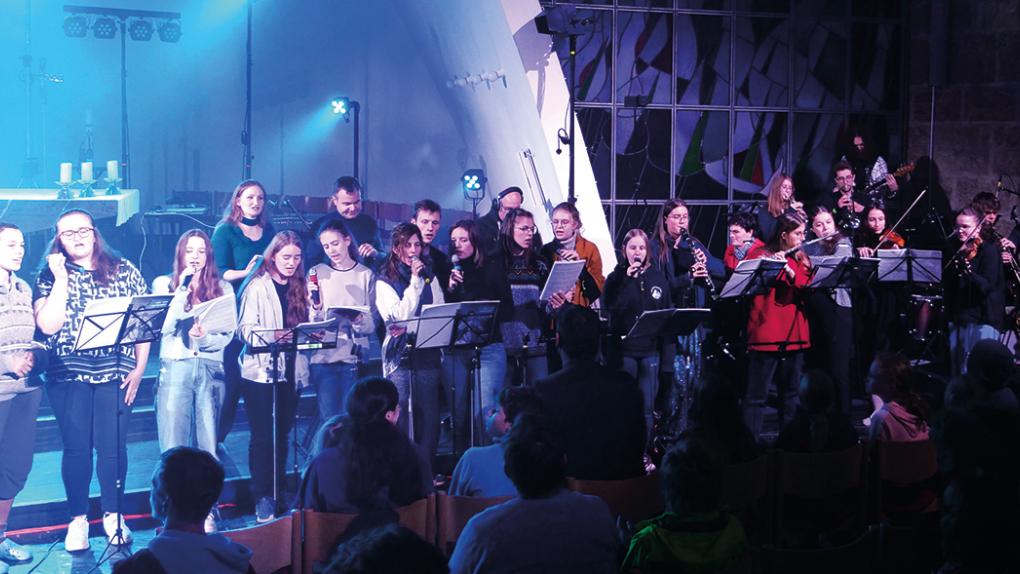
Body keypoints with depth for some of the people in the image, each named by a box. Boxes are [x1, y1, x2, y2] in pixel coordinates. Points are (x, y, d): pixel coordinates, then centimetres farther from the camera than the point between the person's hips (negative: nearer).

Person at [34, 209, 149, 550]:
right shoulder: (50, 276, 4)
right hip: (68, 377, 0)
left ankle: (112, 514, 17)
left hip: (116, 374, 0)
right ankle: (78, 518, 17)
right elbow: (48, 325, -10)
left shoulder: (124, 271, 6)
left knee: (113, 446, 1)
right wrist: (62, 278, -10)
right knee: (76, 448, 4)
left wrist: (139, 368, 0)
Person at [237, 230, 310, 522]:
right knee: (263, 436, -3)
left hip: (291, 371, 5)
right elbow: (245, 327, -11)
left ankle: (278, 496, 18)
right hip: (261, 371, -5)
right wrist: (271, 336, -28)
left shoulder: (299, 288, 13)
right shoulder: (257, 287, -4)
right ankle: (262, 500, 2)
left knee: (282, 435, 10)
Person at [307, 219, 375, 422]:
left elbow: (372, 324, 3)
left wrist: (360, 320, -18)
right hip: (323, 356, 0)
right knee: (329, 419, -4)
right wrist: (316, 306, -17)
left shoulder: (366, 275, 6)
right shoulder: (317, 273, 6)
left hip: (354, 357, 0)